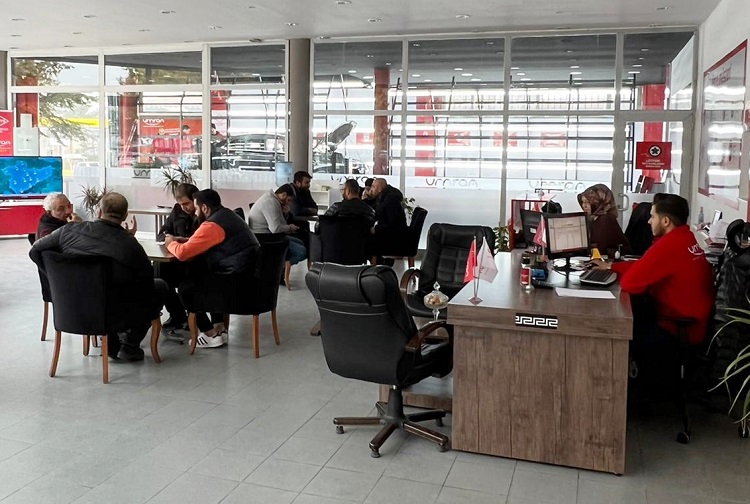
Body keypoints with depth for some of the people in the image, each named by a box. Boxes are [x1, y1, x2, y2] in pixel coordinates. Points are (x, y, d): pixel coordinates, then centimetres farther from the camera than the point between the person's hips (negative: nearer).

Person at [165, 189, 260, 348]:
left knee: (186, 288, 3)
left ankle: (211, 335, 8)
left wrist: (171, 243, 8)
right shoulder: (227, 215, 15)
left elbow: (182, 253, -13)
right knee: (200, 273, 29)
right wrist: (185, 240, 17)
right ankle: (219, 327, 26)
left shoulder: (211, 225, -14)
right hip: (249, 274, 10)